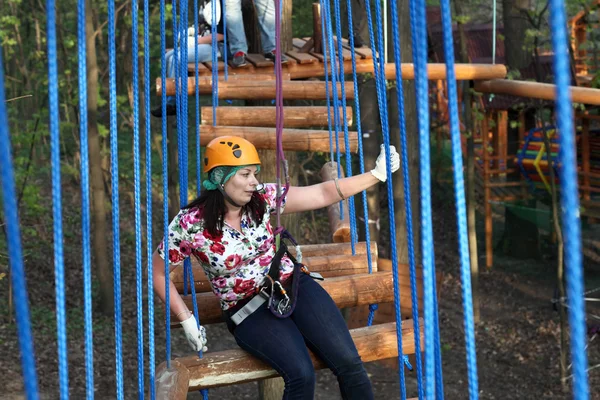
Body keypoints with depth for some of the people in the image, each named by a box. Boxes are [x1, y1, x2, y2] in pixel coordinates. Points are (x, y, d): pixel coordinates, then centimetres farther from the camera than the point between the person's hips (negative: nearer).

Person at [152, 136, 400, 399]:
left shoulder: (263, 198, -4)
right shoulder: (190, 224, -13)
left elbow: (323, 194, -5)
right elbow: (157, 272, -2)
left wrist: (377, 173, -10)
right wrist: (187, 321, -6)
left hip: (294, 285, 4)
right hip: (248, 311, -3)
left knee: (348, 362, -11)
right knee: (301, 375, -26)